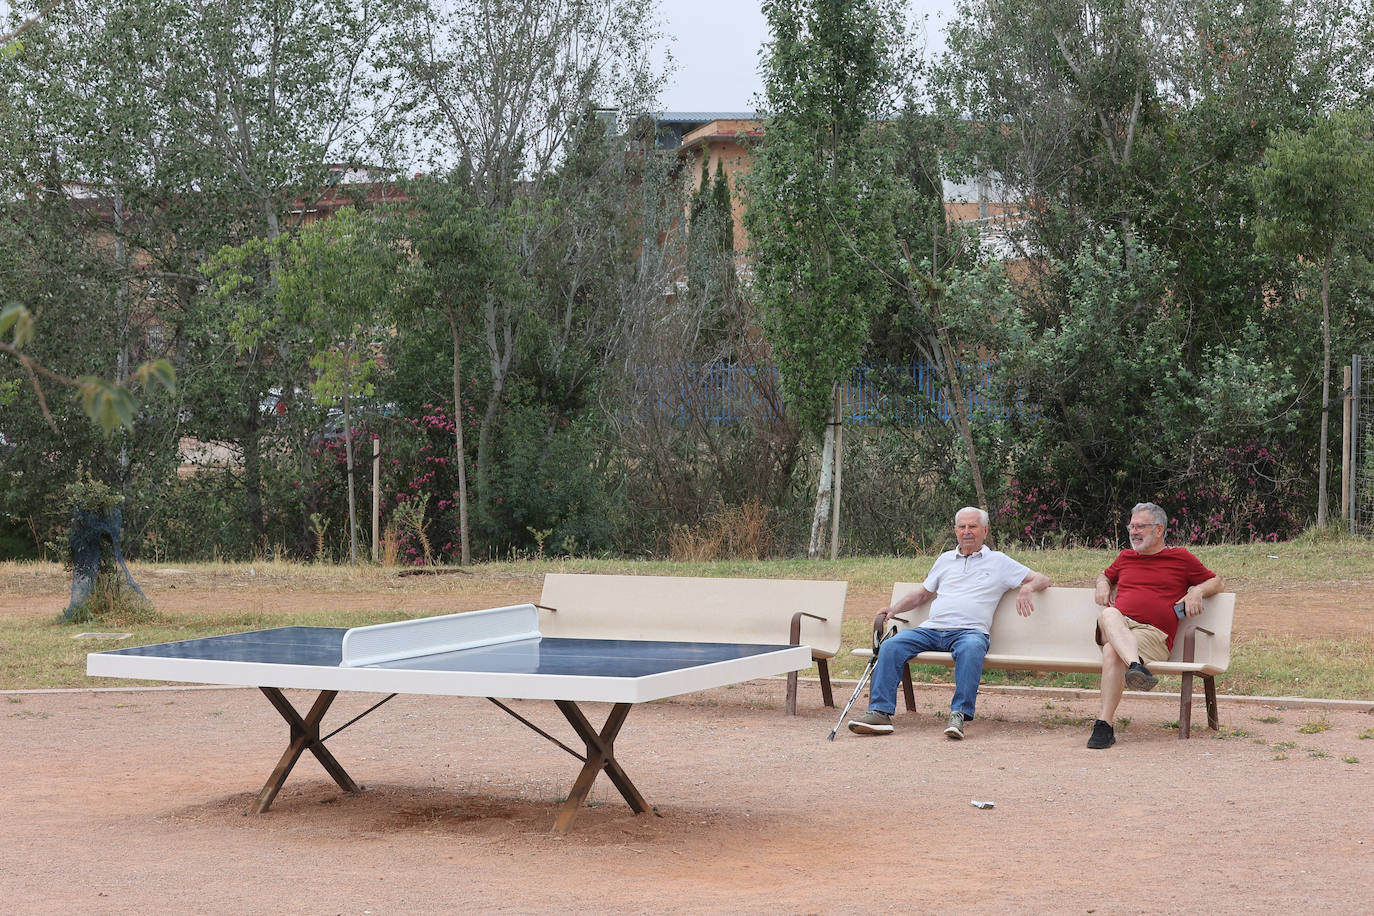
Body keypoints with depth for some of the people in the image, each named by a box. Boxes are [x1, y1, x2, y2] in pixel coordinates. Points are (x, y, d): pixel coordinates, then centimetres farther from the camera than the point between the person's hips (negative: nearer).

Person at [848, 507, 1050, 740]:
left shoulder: (998, 561, 16)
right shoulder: (945, 560, 27)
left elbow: (1043, 580, 15)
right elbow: (922, 593, 33)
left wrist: (1027, 589, -9)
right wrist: (895, 608, 16)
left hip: (970, 631, -4)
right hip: (931, 629, 4)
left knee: (971, 649, -41)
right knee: (891, 646, -22)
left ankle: (959, 715, -43)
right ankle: (880, 712, -27)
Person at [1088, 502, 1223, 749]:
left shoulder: (1181, 558, 19)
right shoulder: (1125, 557, 29)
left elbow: (1216, 581, 26)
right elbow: (1105, 575, 49)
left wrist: (1197, 591, 4)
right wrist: (1102, 585, 24)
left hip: (1153, 633, -3)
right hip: (1119, 625, 3)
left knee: (1112, 651, -37)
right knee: (1108, 615, -38)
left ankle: (1104, 724, -43)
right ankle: (1137, 666, -62)